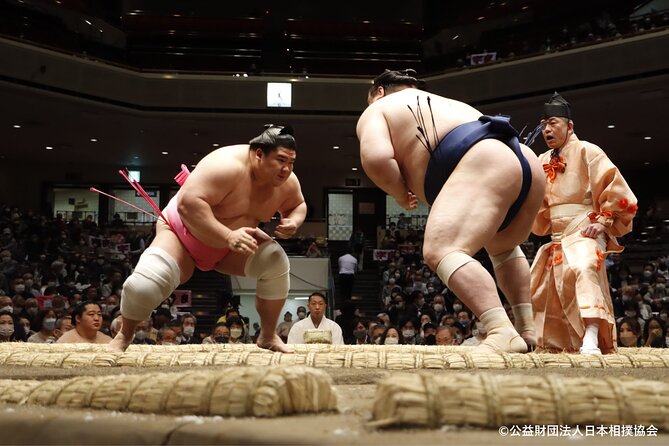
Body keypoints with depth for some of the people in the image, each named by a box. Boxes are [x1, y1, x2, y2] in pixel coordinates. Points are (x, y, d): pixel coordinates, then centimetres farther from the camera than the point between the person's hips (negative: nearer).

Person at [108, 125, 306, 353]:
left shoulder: (287, 182, -14)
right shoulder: (228, 166, -36)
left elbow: (298, 205, 8)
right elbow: (188, 203, -43)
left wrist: (293, 222, -16)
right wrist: (228, 236, -49)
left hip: (230, 248, 6)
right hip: (183, 232, -5)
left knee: (276, 262, -17)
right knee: (143, 285, -26)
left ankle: (268, 336, 1)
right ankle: (125, 335, 6)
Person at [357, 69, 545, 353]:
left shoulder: (376, 110, 18)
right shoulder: (445, 104, 41)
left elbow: (376, 158, -3)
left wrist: (401, 195, 14)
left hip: (484, 166, -8)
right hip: (527, 164, 8)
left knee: (440, 252, -21)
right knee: (502, 247, 33)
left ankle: (503, 333, -39)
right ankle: (527, 329, 30)